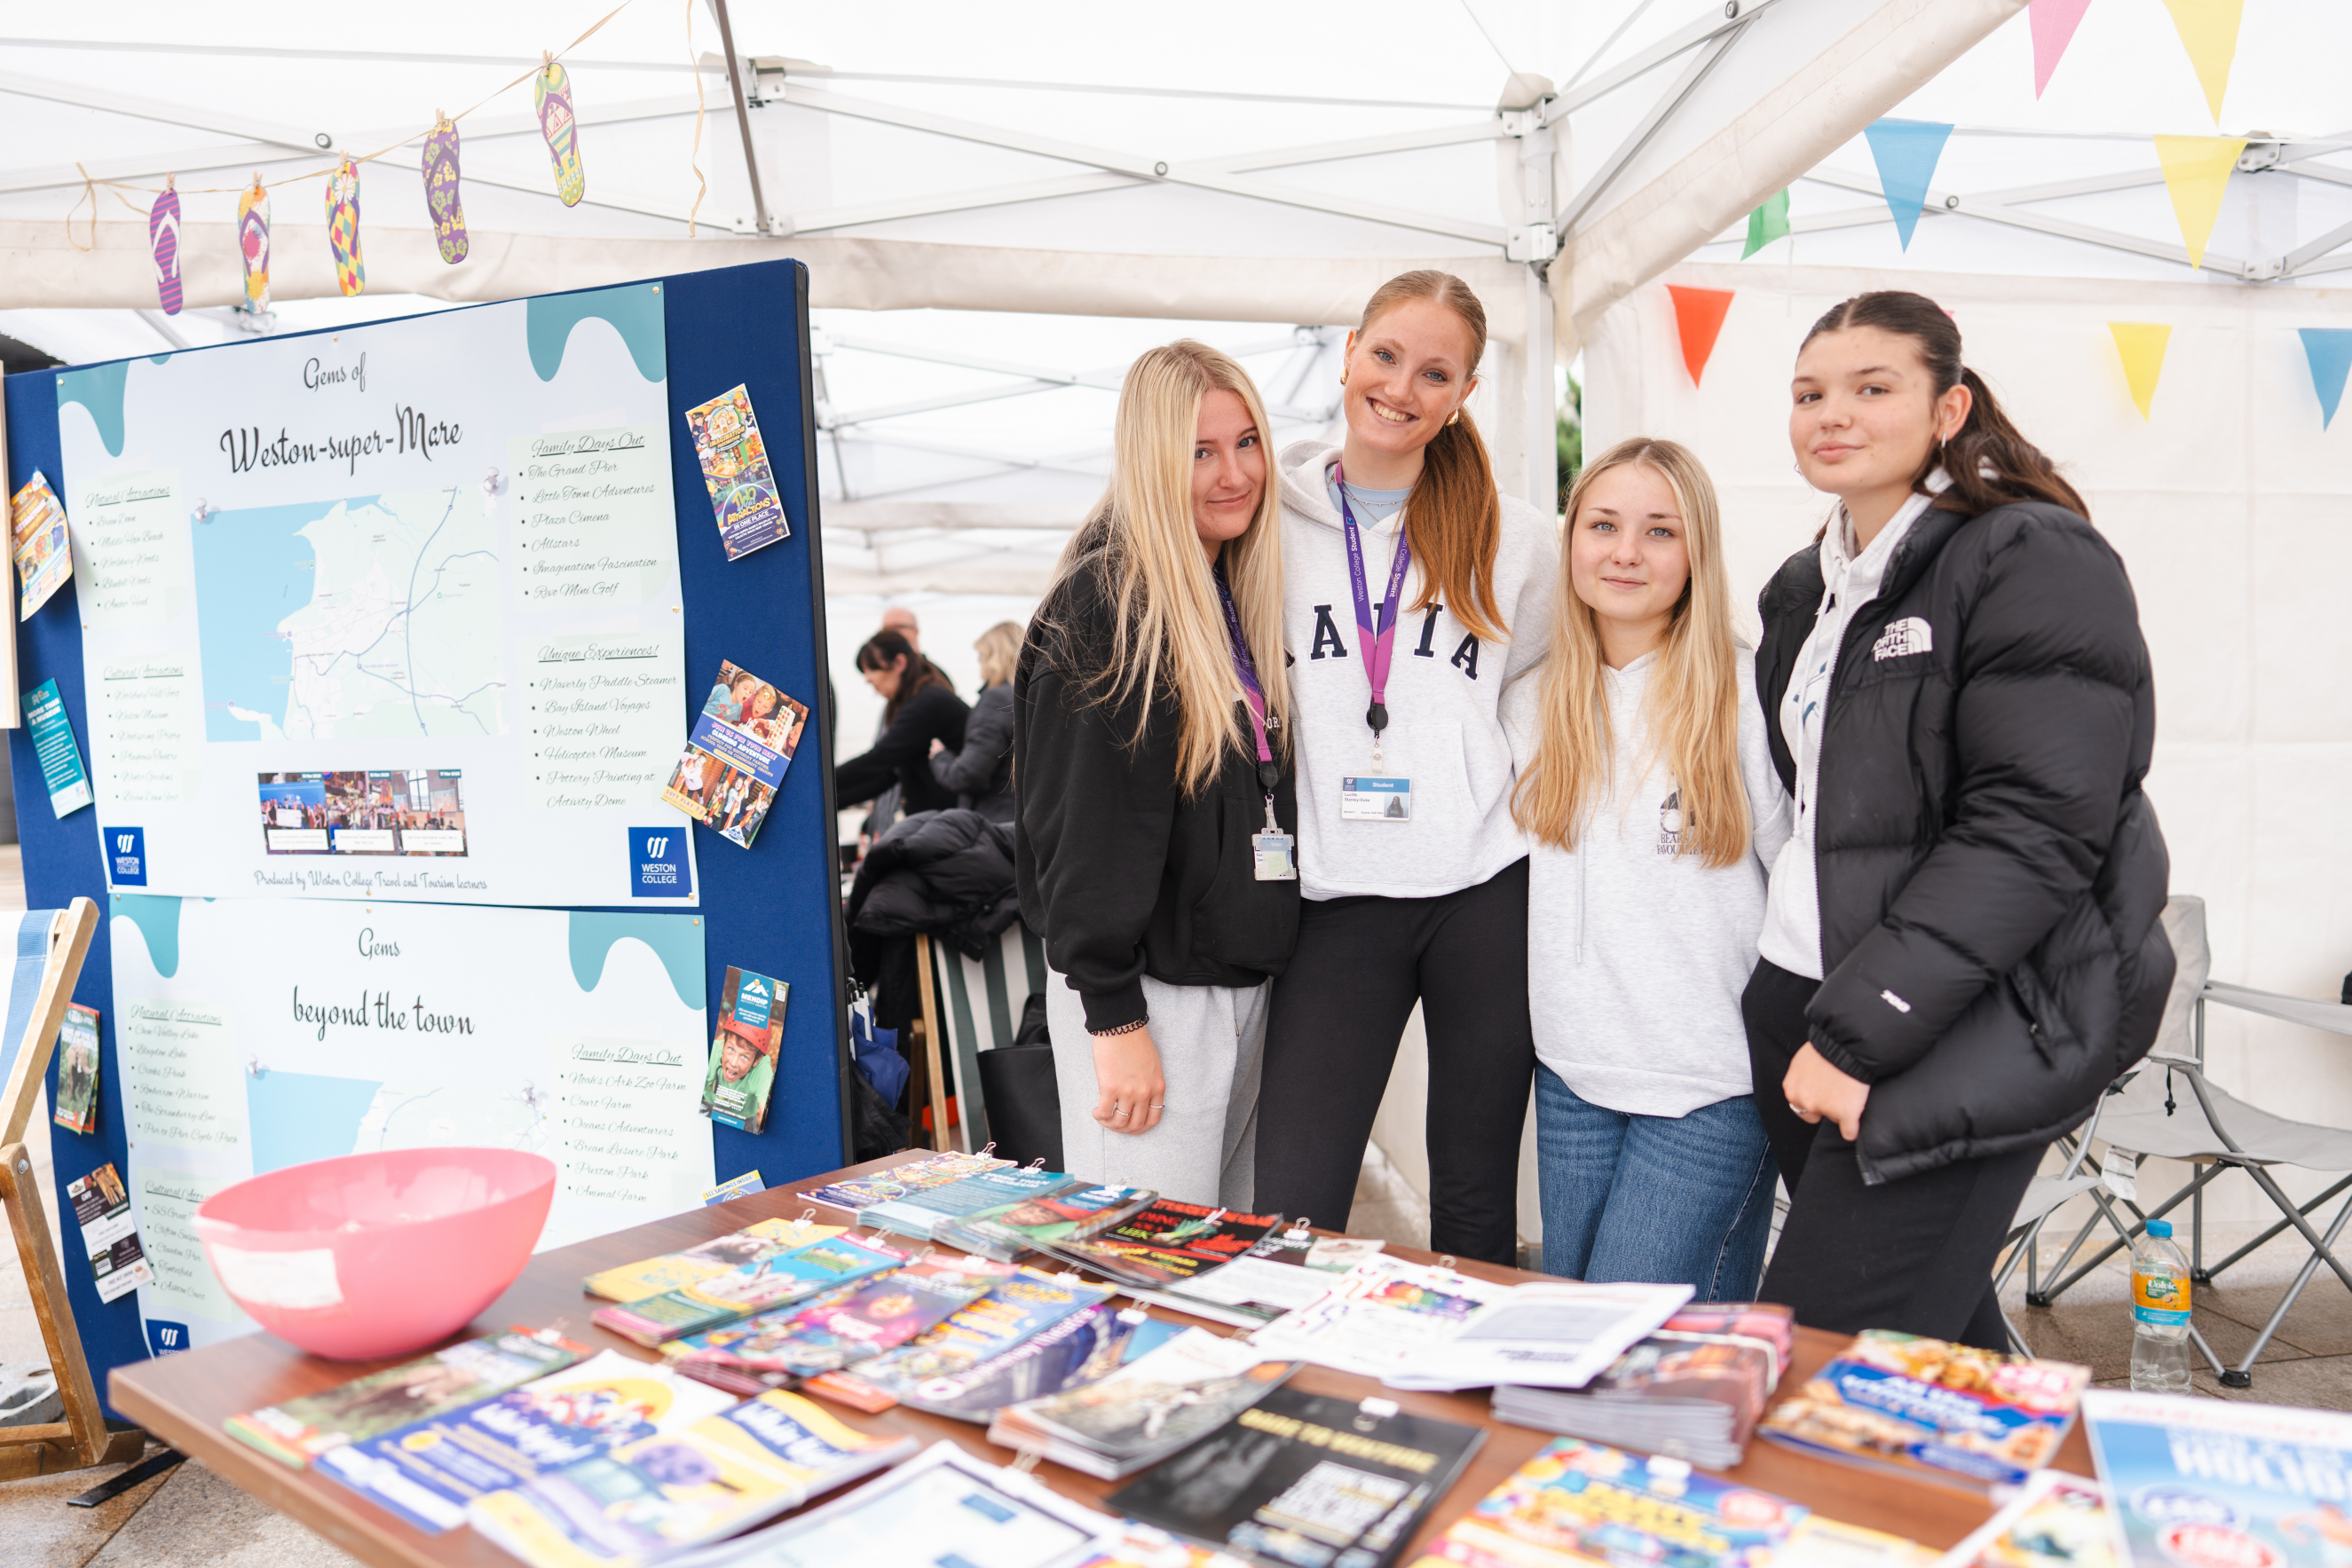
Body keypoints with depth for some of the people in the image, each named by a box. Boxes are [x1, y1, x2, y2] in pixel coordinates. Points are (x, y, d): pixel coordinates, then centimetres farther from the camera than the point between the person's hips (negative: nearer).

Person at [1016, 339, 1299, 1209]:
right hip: (1149, 996, -8)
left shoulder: (1245, 598, 12)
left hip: (1249, 983, 8)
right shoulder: (1105, 603, -13)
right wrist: (1114, 1018, -17)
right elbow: (1086, 824, -16)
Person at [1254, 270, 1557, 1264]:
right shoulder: (1273, 519, 4)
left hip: (1487, 893, 1)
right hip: (1338, 899, 0)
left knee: (1476, 1204, 11)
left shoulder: (1514, 537, 6)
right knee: (1287, 1215, -6)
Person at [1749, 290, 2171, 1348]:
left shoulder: (2034, 562, -9)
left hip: (1964, 1036, -7)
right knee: (1939, 1347, 17)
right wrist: (1805, 1020, 11)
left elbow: (2036, 830, -18)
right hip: (1800, 1002, 7)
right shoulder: (1807, 588, 15)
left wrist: (1858, 1032, -20)